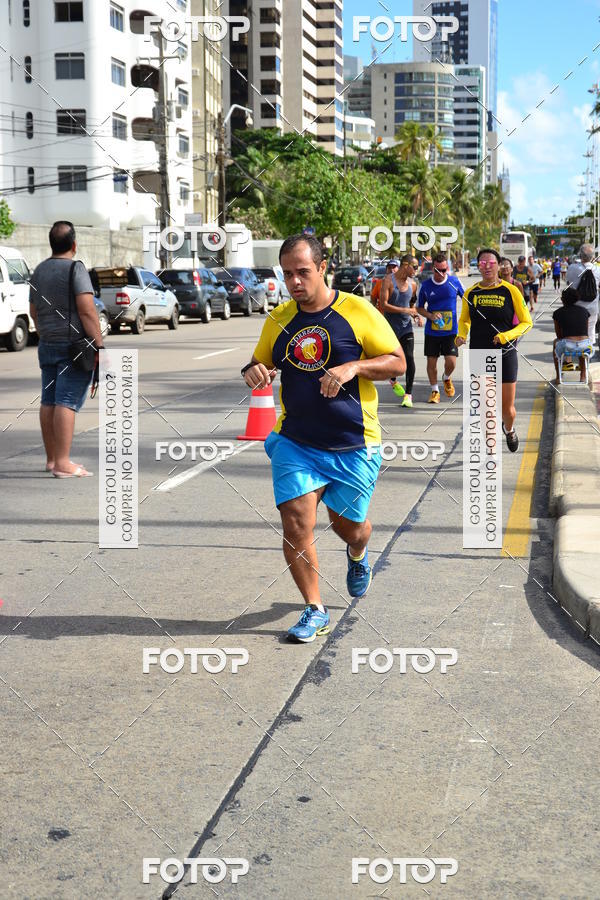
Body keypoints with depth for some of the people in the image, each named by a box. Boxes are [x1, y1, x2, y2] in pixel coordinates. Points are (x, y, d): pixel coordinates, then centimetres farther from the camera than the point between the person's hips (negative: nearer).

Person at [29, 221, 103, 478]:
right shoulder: (75, 269, -11)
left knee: (48, 402, 11)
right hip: (74, 345, -8)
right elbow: (87, 311, -18)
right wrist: (99, 345, -16)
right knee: (67, 402, -10)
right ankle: (62, 464, -13)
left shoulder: (39, 271, 12)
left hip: (47, 346, 8)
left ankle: (52, 458, 19)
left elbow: (34, 312, 18)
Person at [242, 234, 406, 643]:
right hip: (295, 442, 2)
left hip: (353, 445, -2)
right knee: (296, 522, -11)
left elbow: (398, 362, -3)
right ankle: (315, 610, 4)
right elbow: (259, 363, 19)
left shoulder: (358, 310, -6)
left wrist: (353, 367, -20)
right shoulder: (279, 319, 5)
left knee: (348, 524, 11)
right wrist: (253, 371, -6)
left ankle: (358, 556, 50)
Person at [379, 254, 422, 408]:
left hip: (406, 327, 3)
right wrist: (404, 310, -21)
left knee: (409, 358, -11)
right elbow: (383, 305, -17)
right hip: (390, 326, -3)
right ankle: (393, 380, 41)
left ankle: (408, 394, -8)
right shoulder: (388, 280, -9)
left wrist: (416, 316, 2)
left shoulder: (412, 284, 7)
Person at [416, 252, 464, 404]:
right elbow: (419, 308, 8)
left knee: (451, 362, -9)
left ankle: (447, 379, 25)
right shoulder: (426, 285, -2)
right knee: (431, 361, 3)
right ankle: (435, 391, 22)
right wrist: (431, 316, -11)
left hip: (451, 331, -1)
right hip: (431, 332, 1)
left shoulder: (454, 281, -3)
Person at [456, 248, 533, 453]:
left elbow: (527, 322, -1)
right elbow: (464, 320, 18)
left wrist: (507, 335, -18)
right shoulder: (470, 293, 3)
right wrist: (461, 335, -4)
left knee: (507, 409, 6)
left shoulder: (510, 291, -4)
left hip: (505, 354, -2)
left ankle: (509, 429, 41)